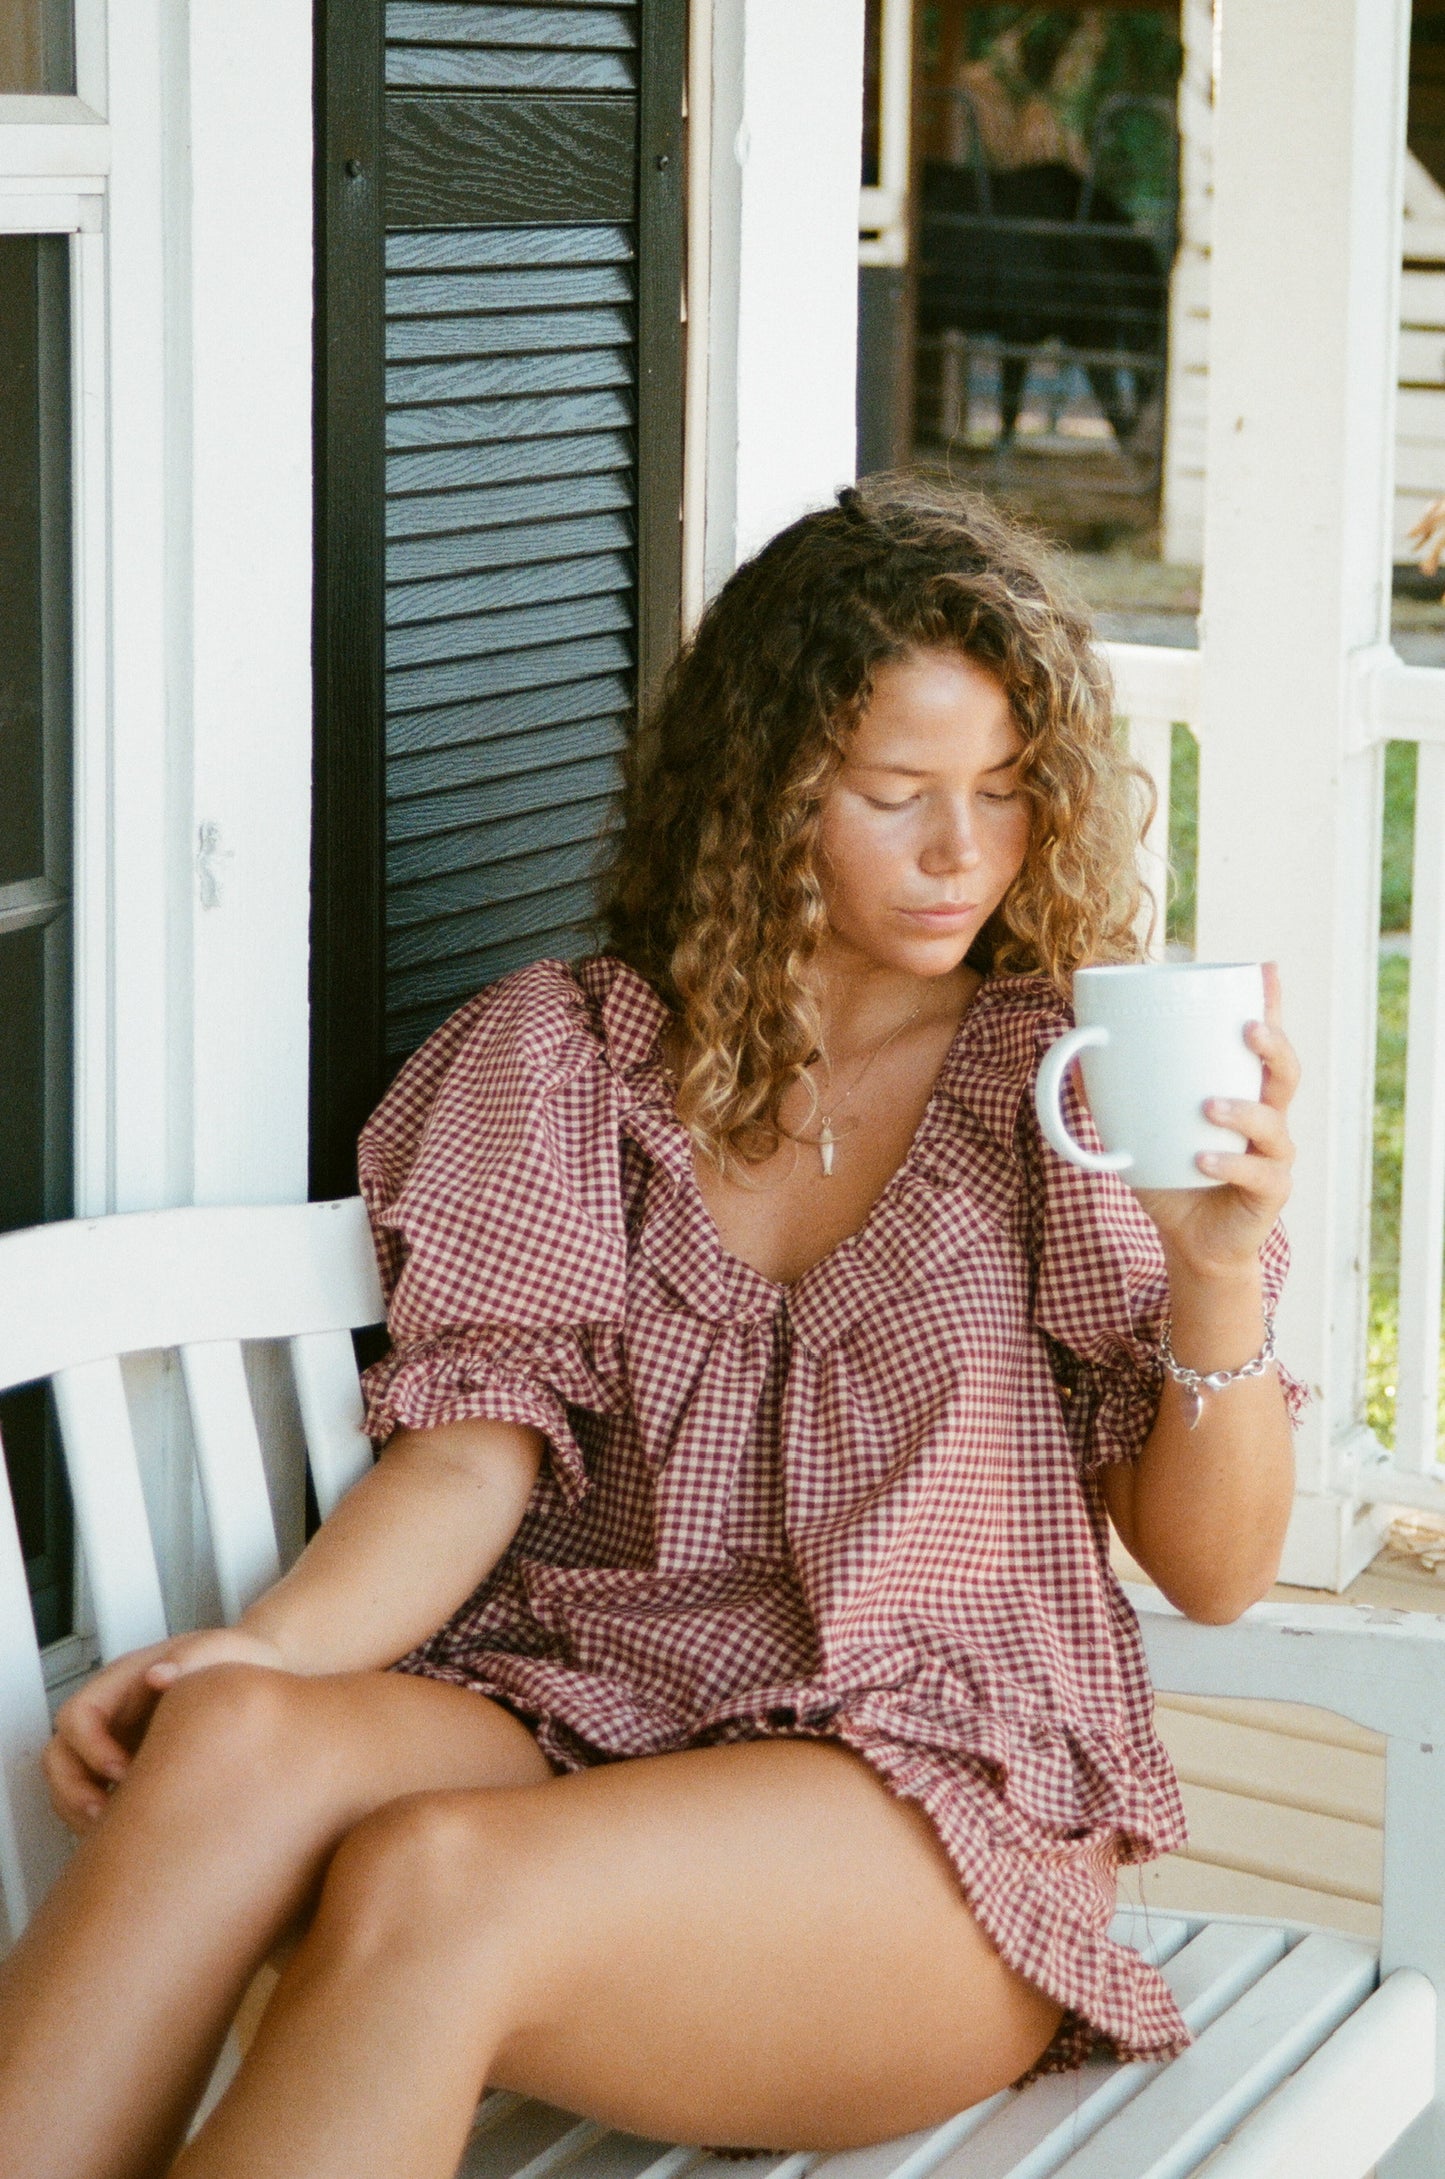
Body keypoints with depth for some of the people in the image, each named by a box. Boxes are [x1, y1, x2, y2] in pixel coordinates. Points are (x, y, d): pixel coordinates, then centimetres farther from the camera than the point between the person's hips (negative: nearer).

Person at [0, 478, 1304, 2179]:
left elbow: (1214, 1574, 6)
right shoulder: (566, 1057, 14)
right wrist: (265, 1646, -17)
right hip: (580, 1703, 3)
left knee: (428, 1884, -35)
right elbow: (474, 1449, 3)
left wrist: (1217, 1271, -12)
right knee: (237, 1745, -33)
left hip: (940, 1790, -2)